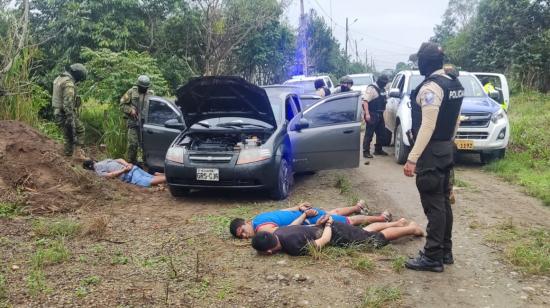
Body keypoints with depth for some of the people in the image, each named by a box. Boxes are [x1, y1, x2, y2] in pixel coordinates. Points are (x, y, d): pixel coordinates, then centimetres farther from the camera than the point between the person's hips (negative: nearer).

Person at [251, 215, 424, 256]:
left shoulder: (295, 248, -36)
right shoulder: (277, 234, -12)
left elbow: (324, 241, -25)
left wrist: (327, 225, -9)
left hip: (336, 234, -8)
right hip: (327, 227, 8)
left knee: (378, 239, 10)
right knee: (366, 231, 28)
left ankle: (410, 228, 28)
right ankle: (398, 223, 45)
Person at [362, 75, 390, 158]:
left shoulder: (382, 89, 16)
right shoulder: (371, 88, -11)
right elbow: (365, 101, -20)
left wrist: (382, 112, 18)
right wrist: (367, 114, -27)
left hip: (380, 115, 9)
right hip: (372, 115, -9)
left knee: (381, 133, 14)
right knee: (369, 134, -7)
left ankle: (378, 150, 26)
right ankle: (366, 152, -3)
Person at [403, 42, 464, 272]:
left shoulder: (431, 87, -19)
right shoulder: (455, 84, 11)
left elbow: (427, 126, -23)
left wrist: (412, 159, -22)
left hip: (431, 152, -9)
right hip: (447, 149, 9)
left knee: (433, 204, -4)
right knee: (443, 202, 15)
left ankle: (433, 257, 2)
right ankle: (445, 251, 23)